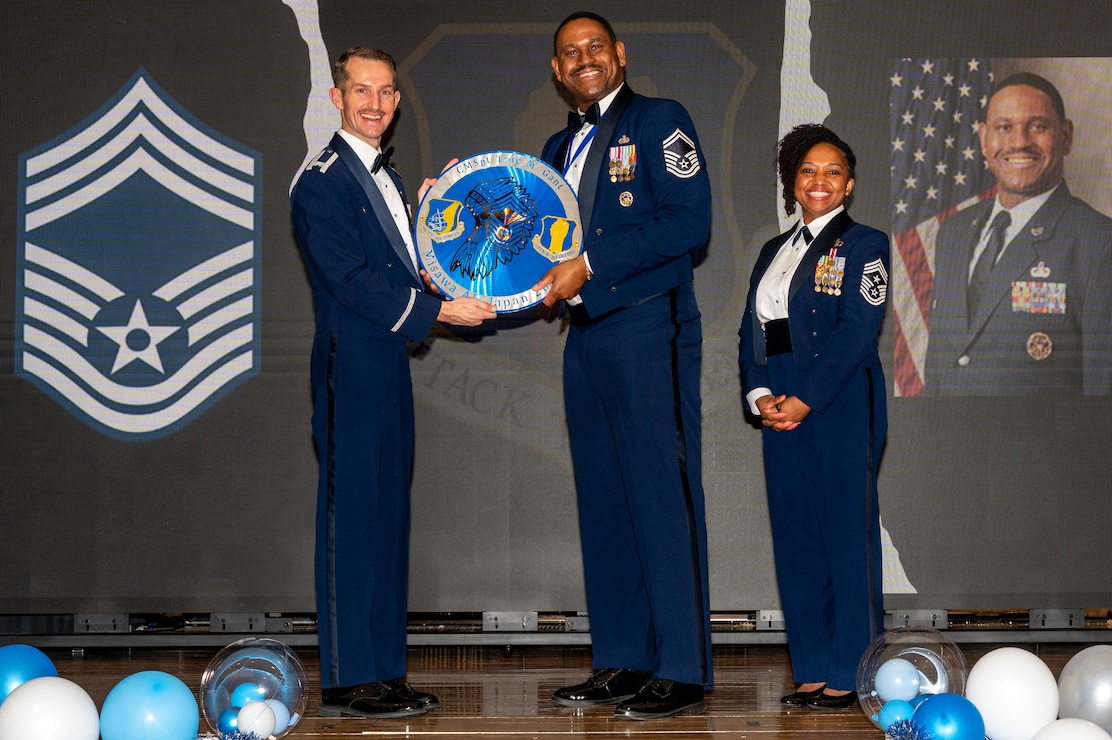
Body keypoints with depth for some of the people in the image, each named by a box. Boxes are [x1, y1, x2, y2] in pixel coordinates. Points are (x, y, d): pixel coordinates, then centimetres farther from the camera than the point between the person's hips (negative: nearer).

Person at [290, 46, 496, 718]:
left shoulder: (389, 179, 20)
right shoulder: (322, 182, -8)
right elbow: (347, 278, -16)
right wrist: (438, 310, -16)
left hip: (389, 367, 9)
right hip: (351, 367, -9)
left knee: (387, 517, 10)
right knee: (351, 517, -7)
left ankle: (383, 672, 16)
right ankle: (346, 681, -3)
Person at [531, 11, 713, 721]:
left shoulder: (660, 121, -1)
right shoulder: (561, 147, 21)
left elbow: (688, 220, -13)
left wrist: (591, 264, -16)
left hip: (650, 331, -8)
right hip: (585, 337, 8)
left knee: (662, 497, -7)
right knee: (603, 502, 9)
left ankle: (681, 671, -3)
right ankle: (621, 662, 16)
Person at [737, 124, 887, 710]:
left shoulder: (864, 245, -1)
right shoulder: (773, 251, 19)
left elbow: (856, 333, -11)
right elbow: (750, 332, 13)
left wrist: (804, 401, -16)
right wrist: (760, 395, -4)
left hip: (840, 408, -6)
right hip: (781, 412, 6)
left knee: (846, 534, -3)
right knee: (795, 536, 7)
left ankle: (849, 673, 3)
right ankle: (812, 669, 14)